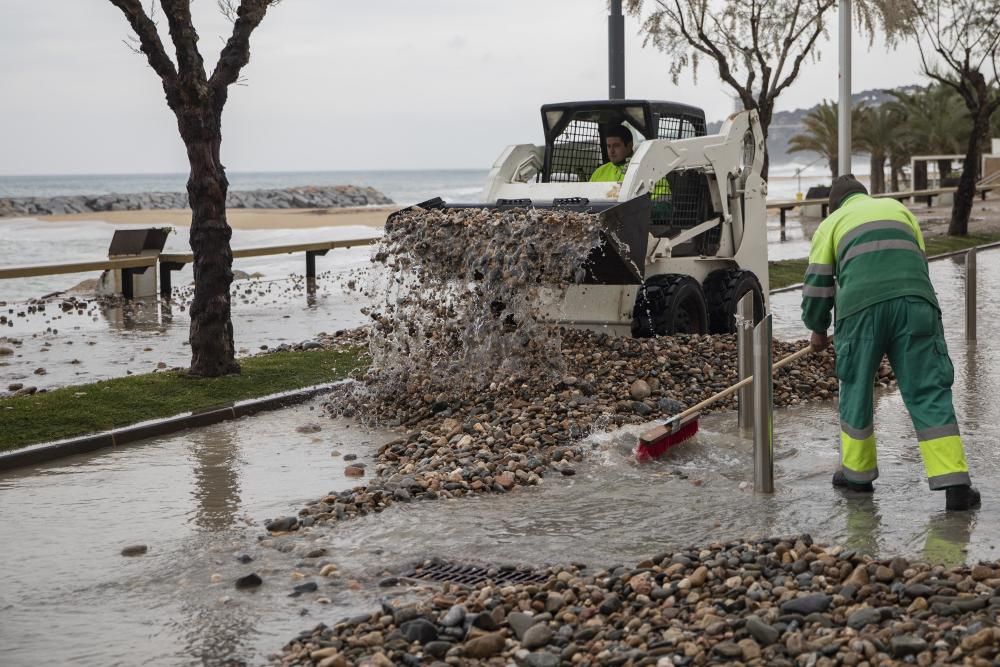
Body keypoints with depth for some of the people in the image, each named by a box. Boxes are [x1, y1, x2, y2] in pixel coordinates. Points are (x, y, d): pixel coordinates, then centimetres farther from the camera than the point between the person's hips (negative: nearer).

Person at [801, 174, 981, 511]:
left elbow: (817, 282, 18)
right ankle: (955, 483, -8)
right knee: (928, 391, 0)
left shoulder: (831, 223, 23)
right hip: (915, 302, 2)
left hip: (861, 308, -2)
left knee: (856, 388, 16)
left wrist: (818, 329, 31)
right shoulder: (898, 208, 31)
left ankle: (858, 472, 25)